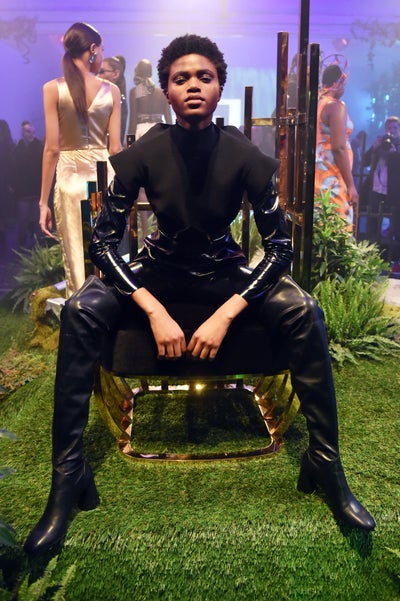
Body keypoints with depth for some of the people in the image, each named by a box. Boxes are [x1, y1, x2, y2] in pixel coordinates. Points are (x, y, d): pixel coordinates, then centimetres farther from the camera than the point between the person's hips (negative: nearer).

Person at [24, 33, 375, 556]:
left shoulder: (246, 156, -13)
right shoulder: (143, 153, -13)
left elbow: (280, 246, -12)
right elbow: (103, 242, -13)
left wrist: (225, 315, -25)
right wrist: (155, 311, -27)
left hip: (224, 270, 0)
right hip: (159, 268, 0)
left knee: (305, 314, -25)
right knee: (80, 312, -26)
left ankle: (326, 463, -11)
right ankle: (68, 477, -17)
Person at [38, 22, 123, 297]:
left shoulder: (53, 88, -2)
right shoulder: (111, 90, 1)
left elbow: (52, 148, -7)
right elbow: (116, 148, -1)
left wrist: (44, 201, -3)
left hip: (70, 179, -1)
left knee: (76, 261, 6)